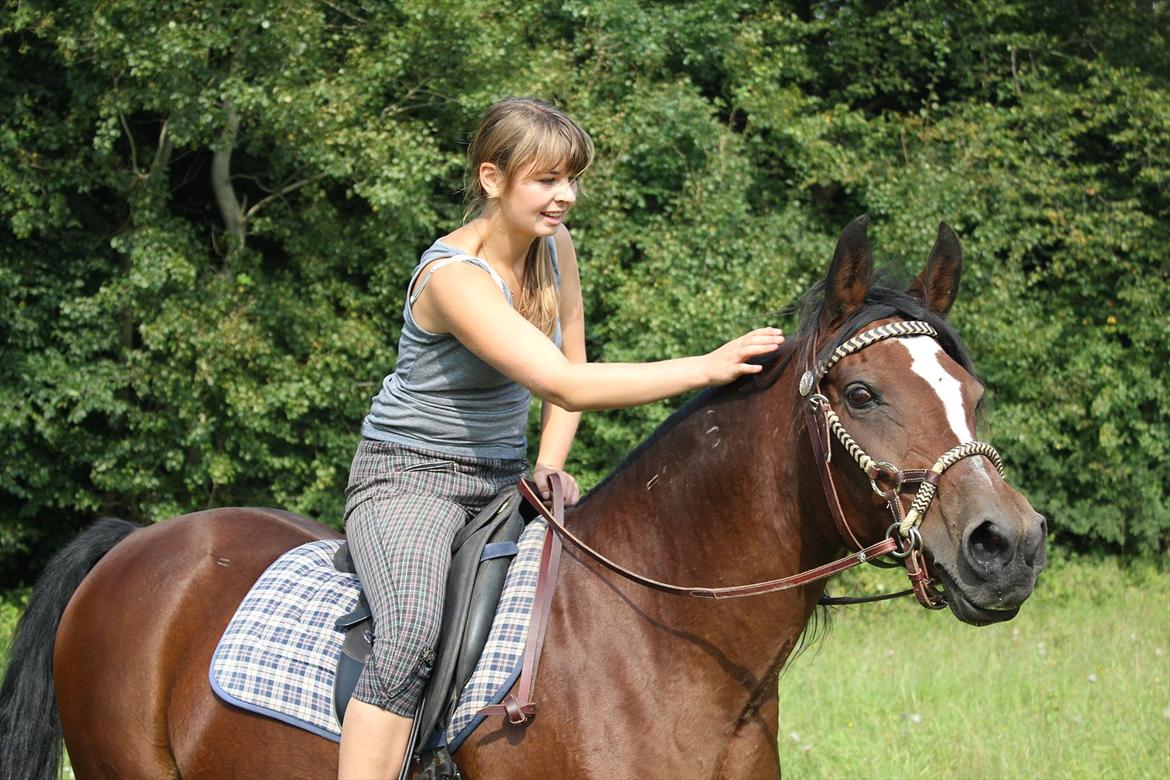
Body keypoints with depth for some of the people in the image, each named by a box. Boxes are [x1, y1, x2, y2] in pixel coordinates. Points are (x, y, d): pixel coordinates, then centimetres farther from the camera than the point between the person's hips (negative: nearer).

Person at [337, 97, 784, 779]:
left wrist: (548, 468, -3)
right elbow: (566, 386, -34)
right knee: (411, 633, -33)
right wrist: (707, 368, -38)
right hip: (410, 477, -8)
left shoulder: (555, 247, 0)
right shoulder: (454, 276, -26)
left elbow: (569, 363, 14)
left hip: (504, 479, 8)